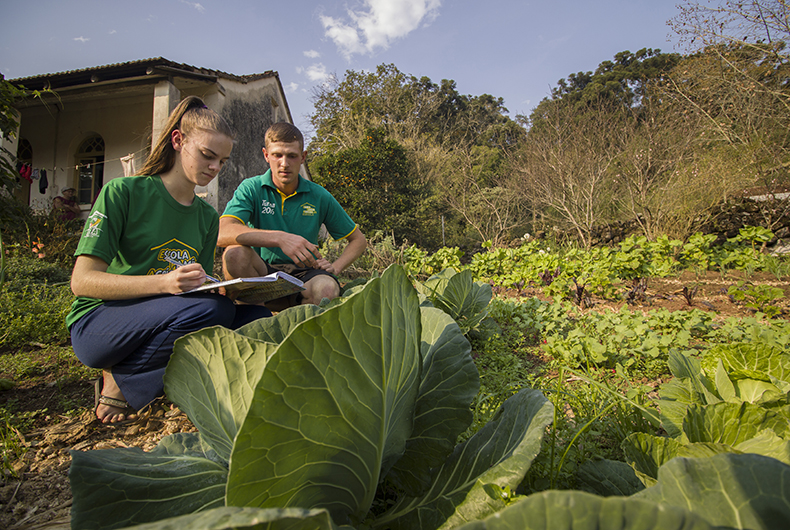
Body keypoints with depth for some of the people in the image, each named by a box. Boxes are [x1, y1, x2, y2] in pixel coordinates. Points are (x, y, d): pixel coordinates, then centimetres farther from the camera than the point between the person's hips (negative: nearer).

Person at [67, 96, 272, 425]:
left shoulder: (208, 216, 9)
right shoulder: (123, 192, -8)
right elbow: (82, 281, -15)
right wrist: (164, 282, -30)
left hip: (162, 321, 6)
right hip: (97, 324, -6)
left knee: (258, 317, -18)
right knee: (213, 309, -32)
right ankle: (119, 378, -8)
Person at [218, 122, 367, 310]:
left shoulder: (319, 196, 4)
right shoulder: (251, 189, -1)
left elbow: (359, 240, 12)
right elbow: (222, 233, -21)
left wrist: (335, 267, -6)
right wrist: (279, 238, -32)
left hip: (304, 274, 0)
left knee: (327, 288, -35)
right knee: (235, 252, -31)